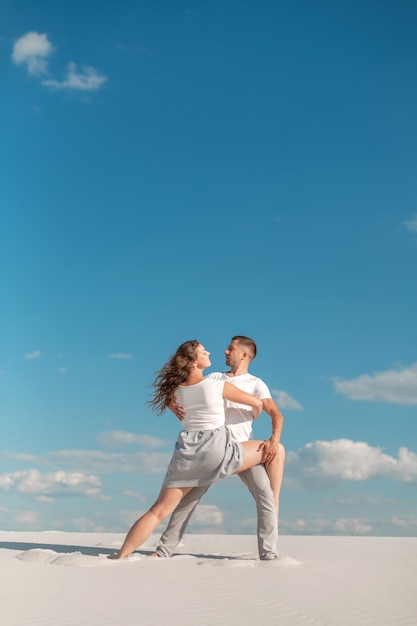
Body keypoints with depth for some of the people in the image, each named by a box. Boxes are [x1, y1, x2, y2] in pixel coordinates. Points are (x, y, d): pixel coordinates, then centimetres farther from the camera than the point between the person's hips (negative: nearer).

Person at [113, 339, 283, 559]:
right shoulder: (217, 385, -7)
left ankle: (120, 556, 4)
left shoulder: (177, 389, 6)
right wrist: (254, 416, 27)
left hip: (187, 453, 5)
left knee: (158, 511, 9)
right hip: (217, 450, -5)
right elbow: (257, 403, 4)